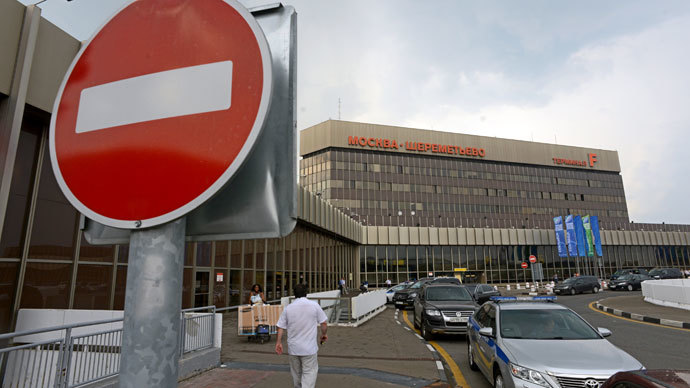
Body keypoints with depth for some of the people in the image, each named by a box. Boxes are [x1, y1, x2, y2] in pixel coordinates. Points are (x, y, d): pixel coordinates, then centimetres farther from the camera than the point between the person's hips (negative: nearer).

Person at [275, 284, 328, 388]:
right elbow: (324, 323, -3)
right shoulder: (314, 305, -8)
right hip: (309, 348, -3)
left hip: (293, 347, 3)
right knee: (309, 372, 2)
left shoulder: (288, 308, -2)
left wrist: (279, 342, 13)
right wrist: (324, 334, 15)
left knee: (296, 373, 20)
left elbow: (280, 327, 1)